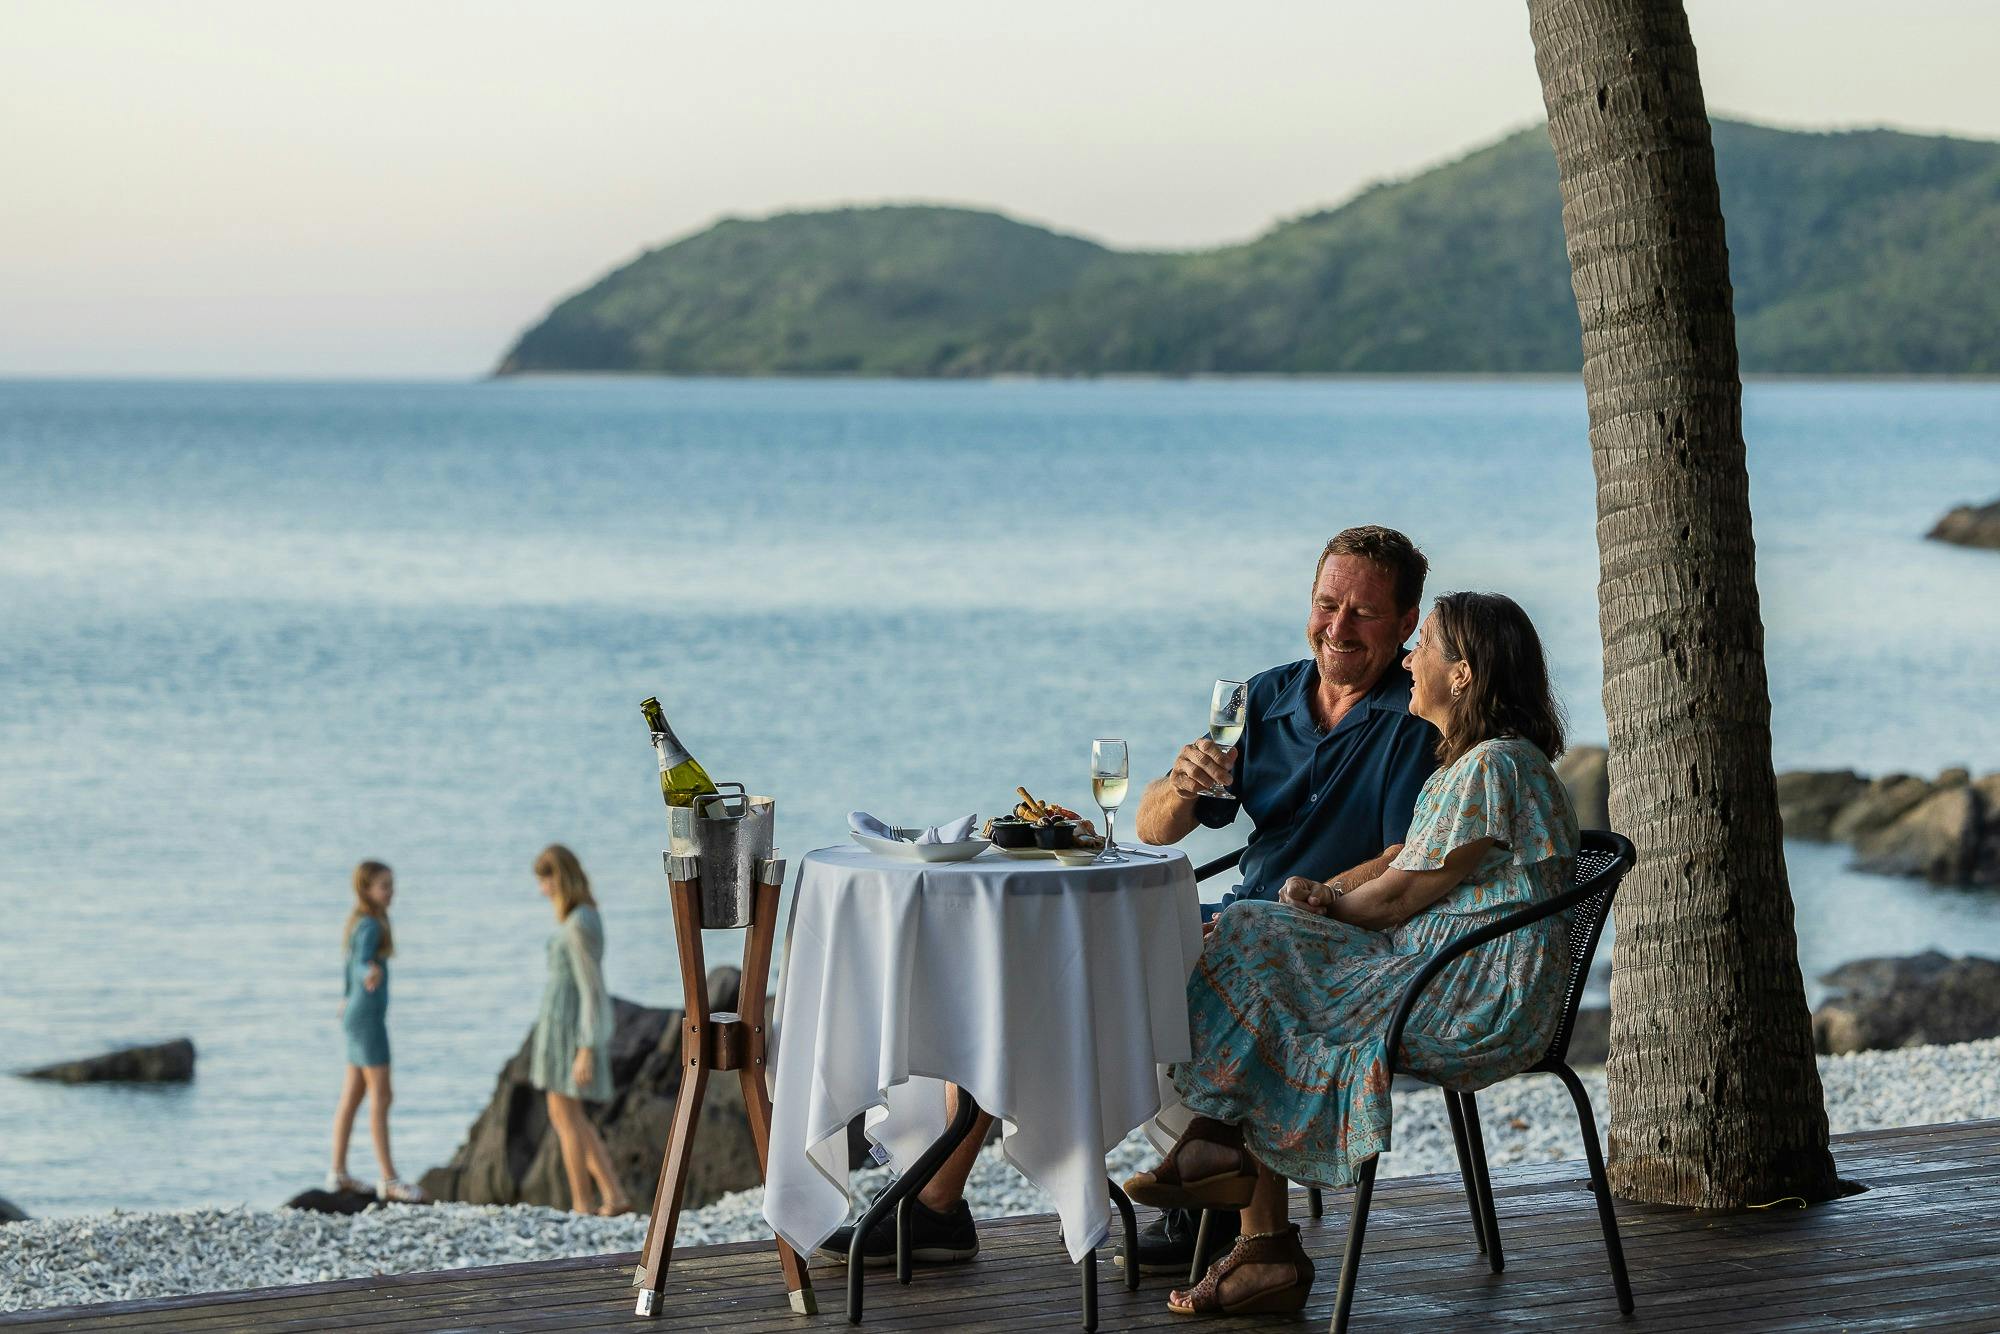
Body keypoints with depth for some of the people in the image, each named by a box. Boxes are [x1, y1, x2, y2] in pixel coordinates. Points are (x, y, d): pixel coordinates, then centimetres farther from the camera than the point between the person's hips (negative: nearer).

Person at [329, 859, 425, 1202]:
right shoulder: (370, 926, -17)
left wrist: (346, 997, 46)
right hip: (368, 1019, -10)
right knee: (381, 1097, -9)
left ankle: (338, 1173, 16)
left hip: (358, 1018, 10)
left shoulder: (363, 923, 12)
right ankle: (388, 1179, -10)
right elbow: (360, 965, -34)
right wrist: (371, 974, -58)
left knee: (351, 1096, 12)